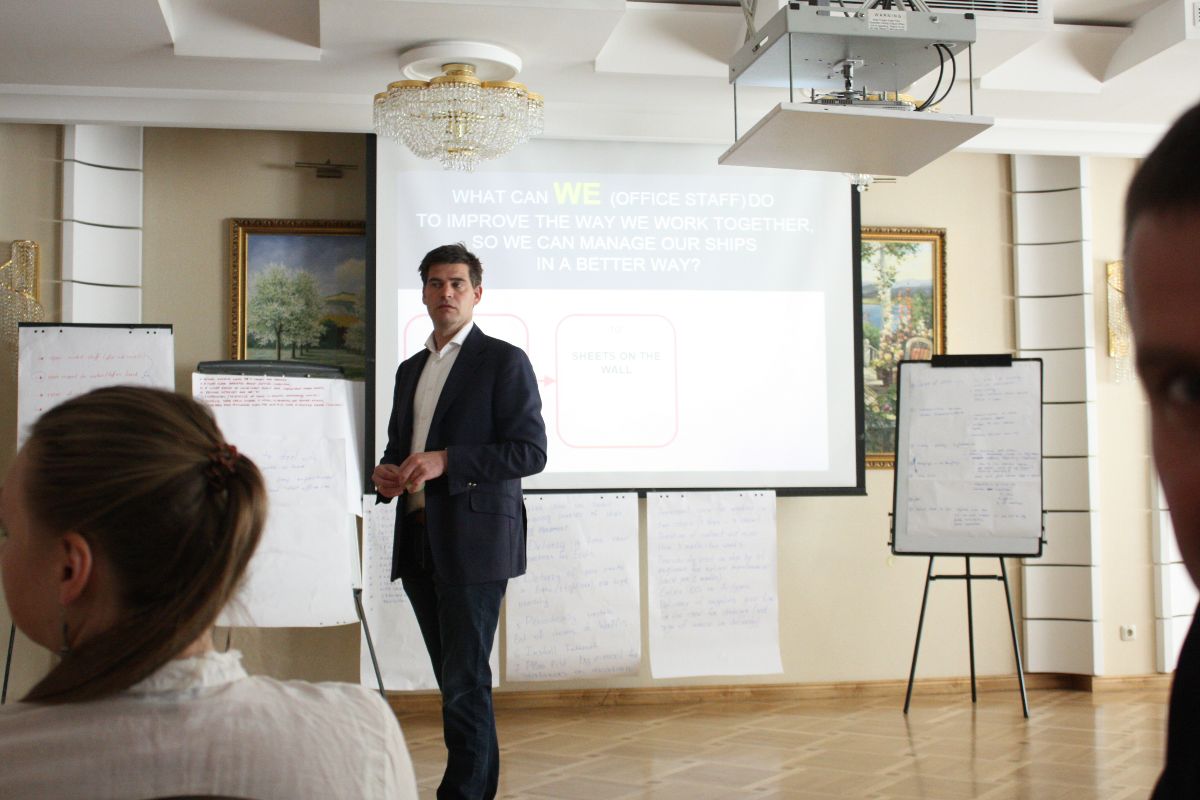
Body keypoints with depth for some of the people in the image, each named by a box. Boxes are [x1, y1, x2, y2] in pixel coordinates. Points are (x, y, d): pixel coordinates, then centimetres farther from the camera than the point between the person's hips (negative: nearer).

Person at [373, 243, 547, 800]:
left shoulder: (504, 361, -3)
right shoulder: (411, 369, 18)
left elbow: (530, 451, -11)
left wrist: (445, 461, -19)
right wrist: (386, 473, 3)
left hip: (474, 544, -7)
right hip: (418, 543, 7)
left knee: (465, 682, -7)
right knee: (453, 678, 13)